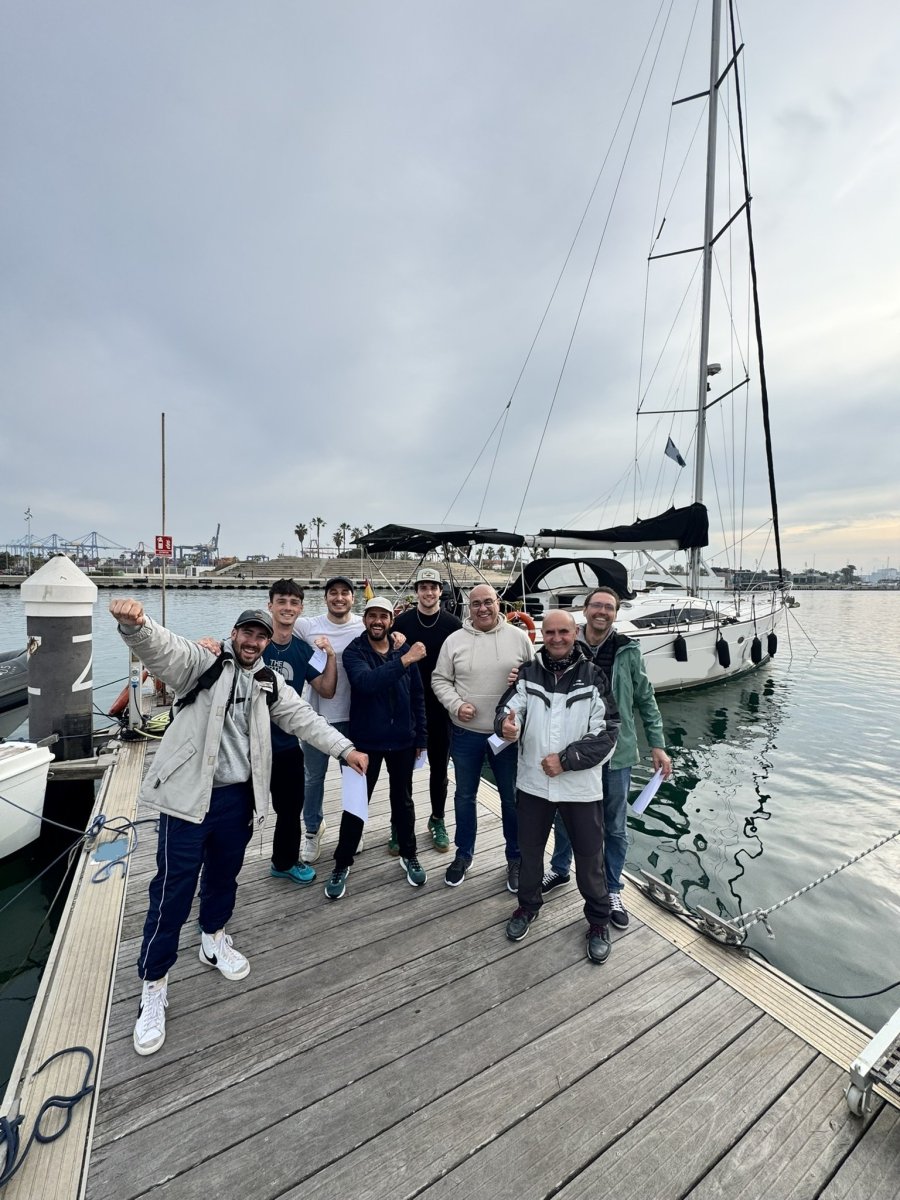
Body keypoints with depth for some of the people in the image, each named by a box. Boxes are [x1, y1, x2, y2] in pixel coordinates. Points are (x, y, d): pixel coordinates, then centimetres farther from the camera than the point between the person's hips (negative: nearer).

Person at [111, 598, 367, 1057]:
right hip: (190, 794, -5)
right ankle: (153, 985, 24)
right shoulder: (200, 663, -7)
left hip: (237, 795, 5)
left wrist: (345, 749, -2)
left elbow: (303, 718, 5)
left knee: (225, 875, 22)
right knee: (173, 888, 3)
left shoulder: (268, 684, 7)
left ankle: (214, 940, 47)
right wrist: (133, 622, -48)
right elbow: (158, 646, -25)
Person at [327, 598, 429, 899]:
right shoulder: (354, 652, -10)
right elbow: (366, 682, -31)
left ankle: (409, 855, 37)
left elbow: (417, 696, 4)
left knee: (403, 800, 18)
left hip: (403, 740, 2)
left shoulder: (404, 651, -2)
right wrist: (404, 662, -37)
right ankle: (342, 864, 30)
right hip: (366, 740, -2)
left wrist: (421, 737, 4)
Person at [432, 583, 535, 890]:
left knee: (512, 798, 14)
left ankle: (515, 859, 36)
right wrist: (456, 704, -13)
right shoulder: (455, 640, -3)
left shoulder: (518, 637, -4)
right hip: (466, 733, 1)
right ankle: (463, 855, 39)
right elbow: (440, 679, 1)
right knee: (465, 796, 17)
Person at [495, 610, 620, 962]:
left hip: (581, 786, -2)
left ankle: (599, 920, 42)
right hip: (533, 783, 2)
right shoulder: (527, 673, -2)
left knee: (590, 857, 14)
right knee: (529, 849, 20)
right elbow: (508, 709, -10)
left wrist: (566, 760, -19)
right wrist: (506, 724, -33)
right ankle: (528, 905, 48)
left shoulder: (593, 677, -8)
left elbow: (606, 735, -10)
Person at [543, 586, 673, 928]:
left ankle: (612, 890, 39)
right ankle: (560, 870, 46)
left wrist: (657, 745, -1)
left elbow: (645, 700, 1)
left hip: (616, 752, 0)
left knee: (615, 826, 16)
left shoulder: (628, 651, -6)